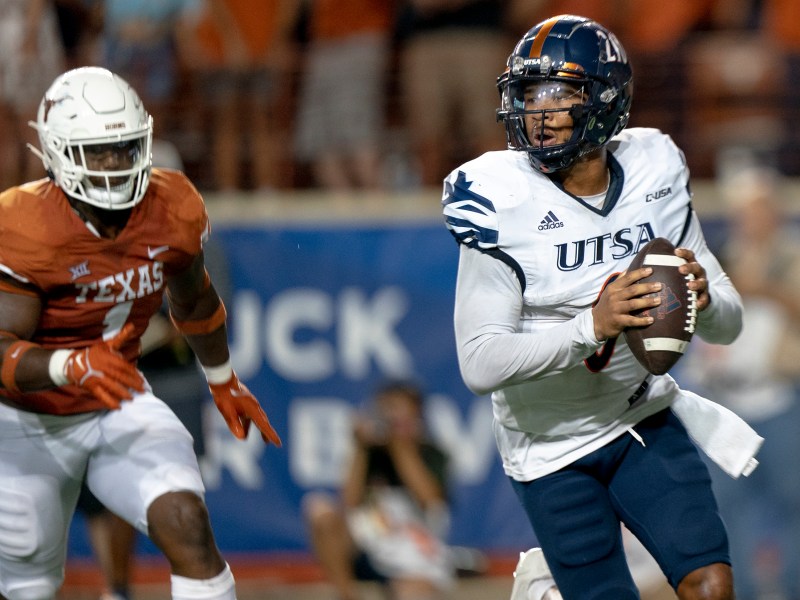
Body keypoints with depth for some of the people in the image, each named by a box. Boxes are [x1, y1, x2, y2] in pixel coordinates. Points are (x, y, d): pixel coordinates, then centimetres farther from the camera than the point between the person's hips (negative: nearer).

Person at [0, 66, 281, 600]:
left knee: (186, 524, -22)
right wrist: (74, 367, -50)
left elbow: (193, 300, 11)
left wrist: (223, 381, 24)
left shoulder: (173, 212, -11)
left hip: (118, 405, 3)